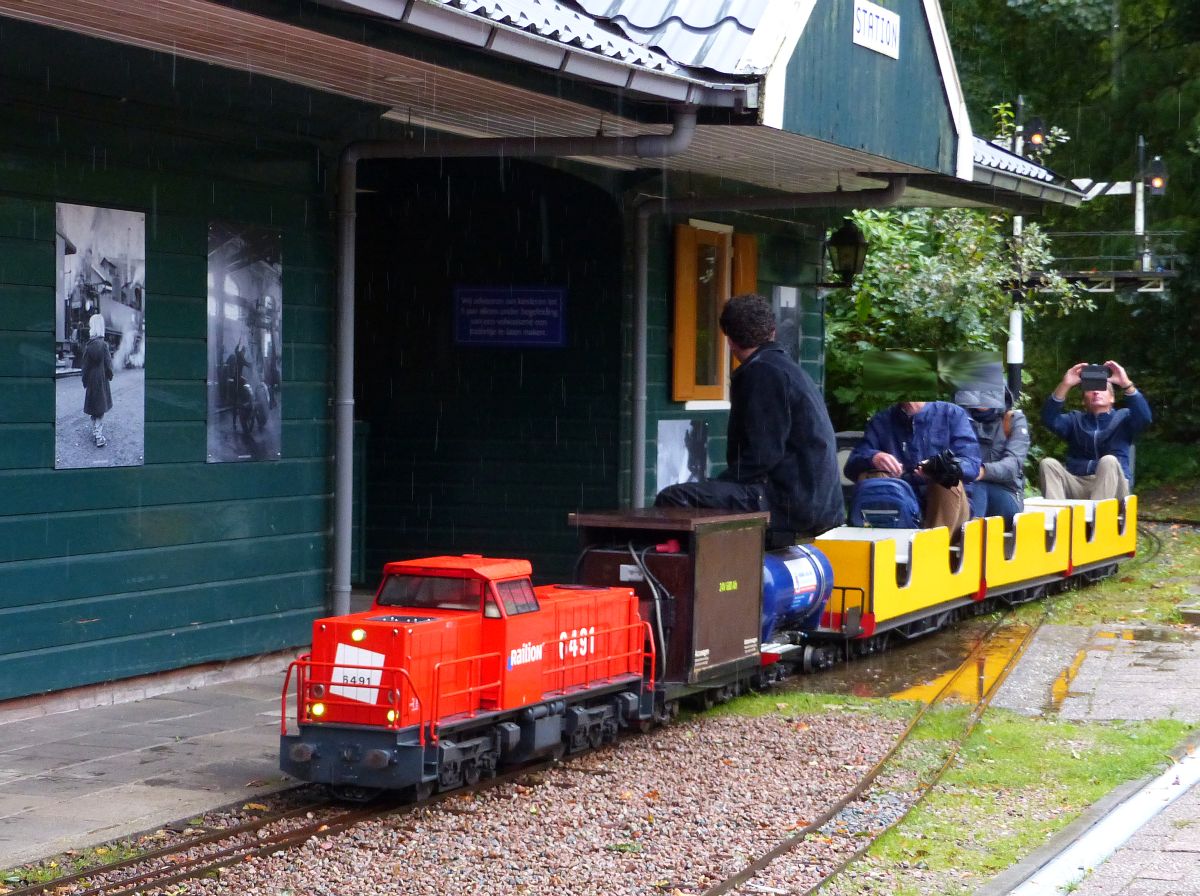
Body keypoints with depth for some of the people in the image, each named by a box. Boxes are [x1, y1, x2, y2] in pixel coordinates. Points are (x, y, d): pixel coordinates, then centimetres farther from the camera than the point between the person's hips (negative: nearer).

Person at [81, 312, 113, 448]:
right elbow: (108, 365, -10)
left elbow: (85, 366, -2)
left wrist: (85, 381, 8)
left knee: (93, 410, 15)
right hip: (101, 381, -2)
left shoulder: (88, 346, -7)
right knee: (100, 410, 2)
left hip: (90, 382, 2)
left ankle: (95, 433, 22)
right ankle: (99, 437, -4)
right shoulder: (103, 345, -12)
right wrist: (109, 375, 9)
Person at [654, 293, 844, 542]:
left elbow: (762, 455, -17)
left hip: (789, 504, -10)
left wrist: (717, 485, -7)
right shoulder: (789, 369, 21)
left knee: (672, 500, -19)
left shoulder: (762, 372, -10)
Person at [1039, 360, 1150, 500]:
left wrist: (1126, 384, -18)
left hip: (1112, 485, -2)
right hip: (1077, 485, 2)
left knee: (1108, 461, -33)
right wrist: (1064, 385, -12)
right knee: (1048, 463, -22)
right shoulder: (1075, 419, 23)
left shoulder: (1123, 417, 17)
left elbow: (1145, 418, -7)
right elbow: (1049, 419, 1)